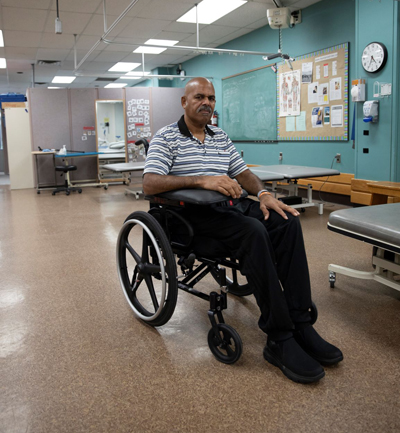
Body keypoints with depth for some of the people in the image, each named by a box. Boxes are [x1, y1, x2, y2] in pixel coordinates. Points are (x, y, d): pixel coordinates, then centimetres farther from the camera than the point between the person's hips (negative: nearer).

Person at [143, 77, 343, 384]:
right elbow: (150, 184, -13)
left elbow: (242, 172, 20)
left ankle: (300, 323, -16)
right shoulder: (166, 137, 2)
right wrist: (202, 180, -25)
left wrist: (263, 193, -3)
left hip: (229, 204, 7)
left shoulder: (221, 137, 22)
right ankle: (279, 339, -26)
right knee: (253, 231, -33)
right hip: (195, 214, -6)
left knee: (287, 221, -19)